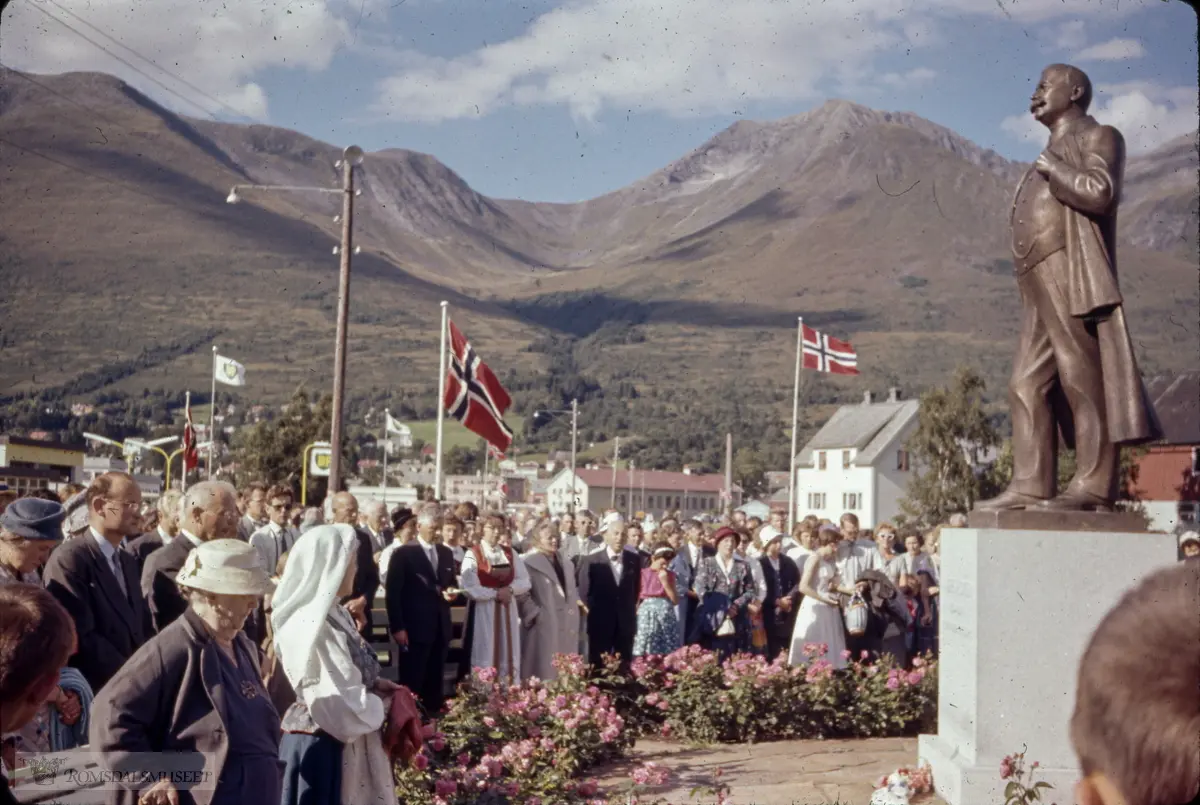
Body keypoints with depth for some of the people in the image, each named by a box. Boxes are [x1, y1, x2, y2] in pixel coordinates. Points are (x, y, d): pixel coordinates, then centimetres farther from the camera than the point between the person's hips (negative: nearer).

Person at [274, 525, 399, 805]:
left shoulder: (332, 614, 5)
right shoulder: (311, 625, -23)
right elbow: (339, 706, -24)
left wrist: (375, 685, 0)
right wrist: (382, 706, -9)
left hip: (343, 744, 9)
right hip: (323, 749, -9)